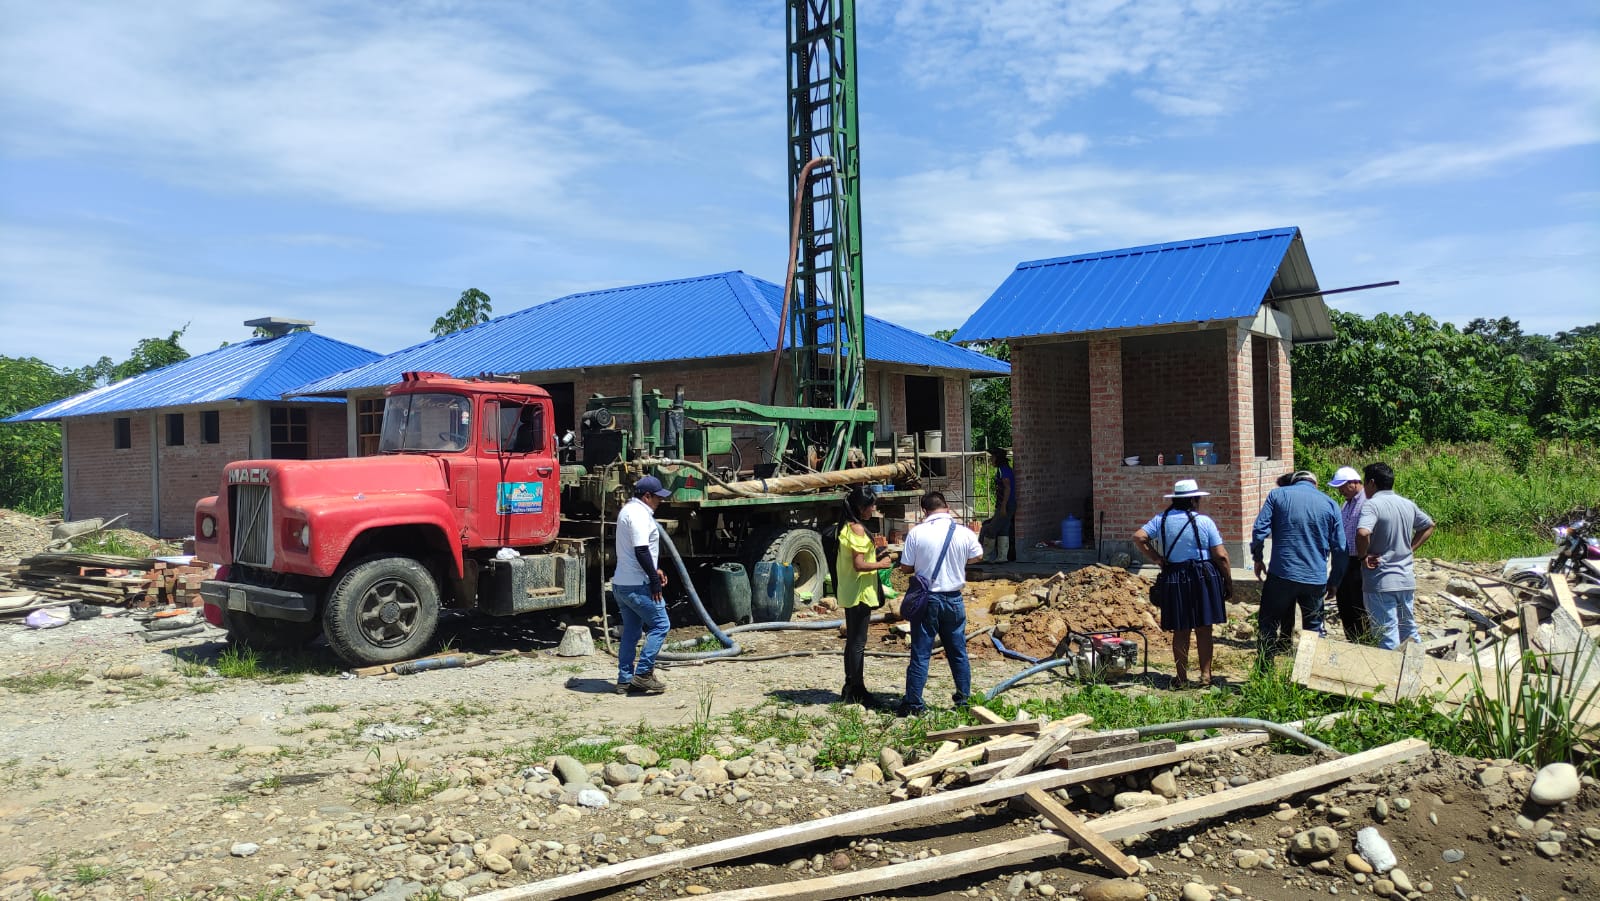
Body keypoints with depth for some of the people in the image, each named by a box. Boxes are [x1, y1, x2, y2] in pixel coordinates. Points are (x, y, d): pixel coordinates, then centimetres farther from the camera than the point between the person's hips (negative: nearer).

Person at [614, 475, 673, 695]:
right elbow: (641, 551, -23)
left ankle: (625, 680, 18)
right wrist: (654, 580, -18)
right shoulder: (639, 514, -16)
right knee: (660, 624, -2)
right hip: (637, 585, -11)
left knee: (631, 631, 15)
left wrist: (655, 570, 19)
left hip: (622, 583, 11)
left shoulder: (629, 510, 18)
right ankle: (643, 673, -2)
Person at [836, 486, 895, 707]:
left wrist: (872, 545, 13)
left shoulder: (847, 527, 12)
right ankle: (857, 691, 4)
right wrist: (881, 564, -10)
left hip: (849, 593, 10)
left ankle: (850, 688, 24)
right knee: (858, 642, -2)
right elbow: (859, 564, -23)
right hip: (860, 593, -10)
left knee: (853, 641, 16)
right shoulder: (857, 529, -18)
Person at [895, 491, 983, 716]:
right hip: (953, 599, 2)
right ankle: (964, 699, 23)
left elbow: (905, 567, -4)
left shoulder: (916, 533, -11)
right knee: (958, 652, 15)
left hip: (926, 598, -2)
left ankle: (913, 703, 7)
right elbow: (978, 555, 14)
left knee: (920, 653, 4)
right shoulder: (964, 533, -6)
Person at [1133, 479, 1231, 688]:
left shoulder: (1161, 520, 1)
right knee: (1204, 629, 9)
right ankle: (1205, 675, 12)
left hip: (1173, 580, 2)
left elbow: (1138, 537, -8)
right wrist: (1228, 582, 3)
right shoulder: (1204, 521, -6)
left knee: (1180, 631, 9)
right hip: (1203, 579, -2)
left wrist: (1155, 559, 1)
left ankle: (1181, 677, 13)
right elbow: (1221, 555, -6)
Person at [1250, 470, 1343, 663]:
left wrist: (1257, 558, 8)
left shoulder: (1278, 495, 2)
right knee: (1314, 629, 14)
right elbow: (1340, 547, 6)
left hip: (1281, 575, -1)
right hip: (1316, 580, 2)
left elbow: (1260, 529, -7)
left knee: (1269, 625, 9)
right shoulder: (1330, 504, 6)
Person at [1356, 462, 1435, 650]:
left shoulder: (1372, 505, -16)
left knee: (1388, 636, -1)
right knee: (1409, 629, 20)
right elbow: (1428, 526, 24)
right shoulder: (1408, 504, 8)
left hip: (1381, 583, -7)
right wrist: (1411, 548, 17)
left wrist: (1363, 556, -17)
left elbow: (1362, 533, -33)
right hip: (1407, 580, 7)